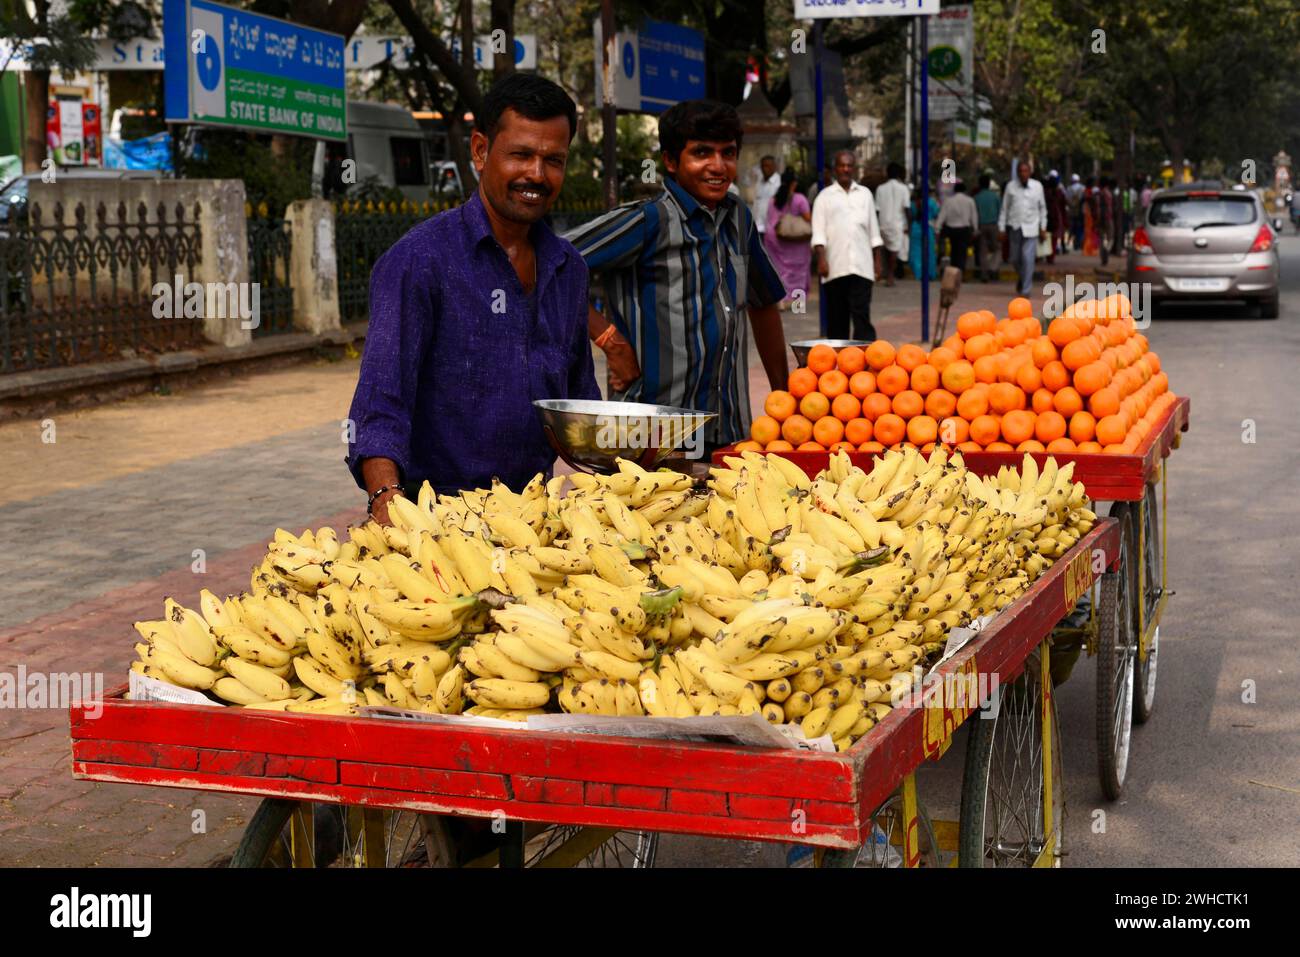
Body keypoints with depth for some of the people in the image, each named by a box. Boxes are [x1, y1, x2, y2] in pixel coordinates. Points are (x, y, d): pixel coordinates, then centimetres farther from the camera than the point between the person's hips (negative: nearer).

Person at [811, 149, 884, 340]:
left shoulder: (865, 194, 15)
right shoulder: (825, 196, 7)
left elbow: (874, 231, 16)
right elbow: (818, 233, 0)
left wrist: (877, 260, 11)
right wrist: (821, 259, -12)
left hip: (861, 266, 1)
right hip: (835, 267, -1)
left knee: (862, 314, -7)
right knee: (837, 317, 4)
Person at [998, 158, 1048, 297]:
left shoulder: (1037, 186, 3)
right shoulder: (1011, 186, 1)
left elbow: (1042, 208, 11)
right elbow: (1004, 208, 6)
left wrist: (1043, 228, 9)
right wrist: (1002, 228, 4)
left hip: (1031, 228, -1)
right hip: (1015, 227, 2)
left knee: (1028, 258, -13)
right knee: (1015, 259, 10)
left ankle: (1026, 289, -8)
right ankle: (1022, 278, 39)